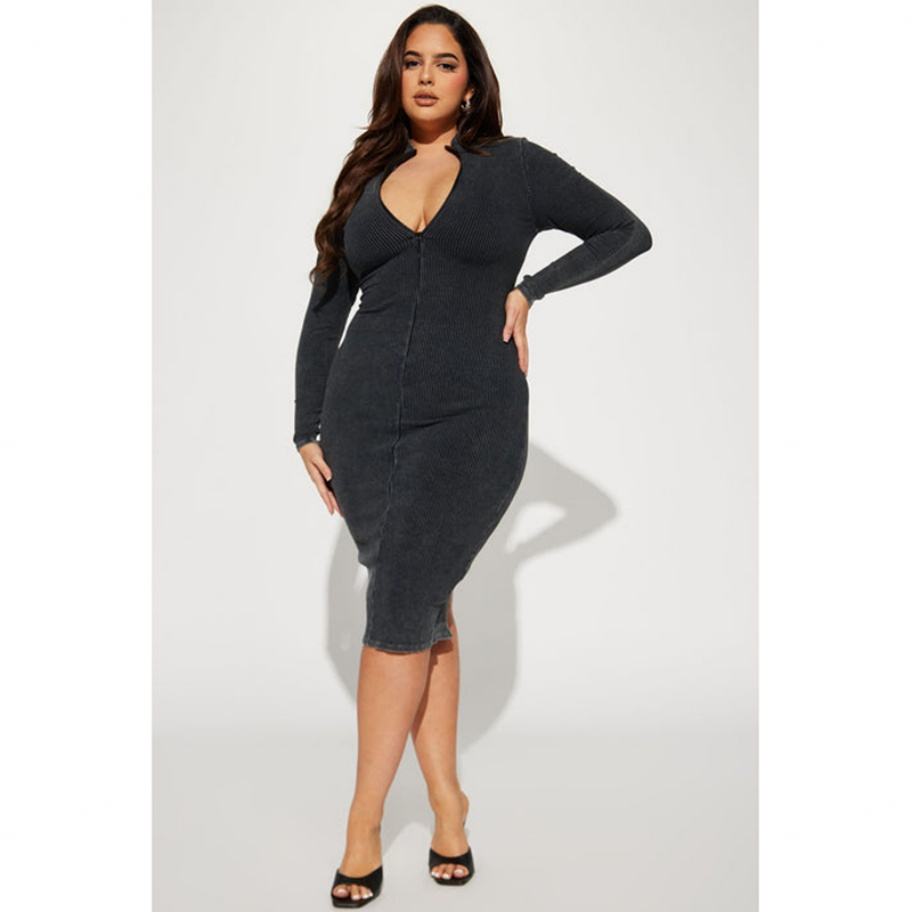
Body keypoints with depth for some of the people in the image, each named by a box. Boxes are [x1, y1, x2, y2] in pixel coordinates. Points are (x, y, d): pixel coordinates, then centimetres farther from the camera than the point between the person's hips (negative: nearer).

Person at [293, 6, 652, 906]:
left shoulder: (516, 167, 7)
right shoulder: (365, 179, 15)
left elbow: (628, 231, 11)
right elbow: (325, 312, 16)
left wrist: (531, 288, -1)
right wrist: (308, 427, 9)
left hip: (471, 425, -3)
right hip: (365, 423, 3)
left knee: (400, 617, -8)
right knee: (423, 607, 7)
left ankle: (363, 825, 6)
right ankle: (447, 799, 19)